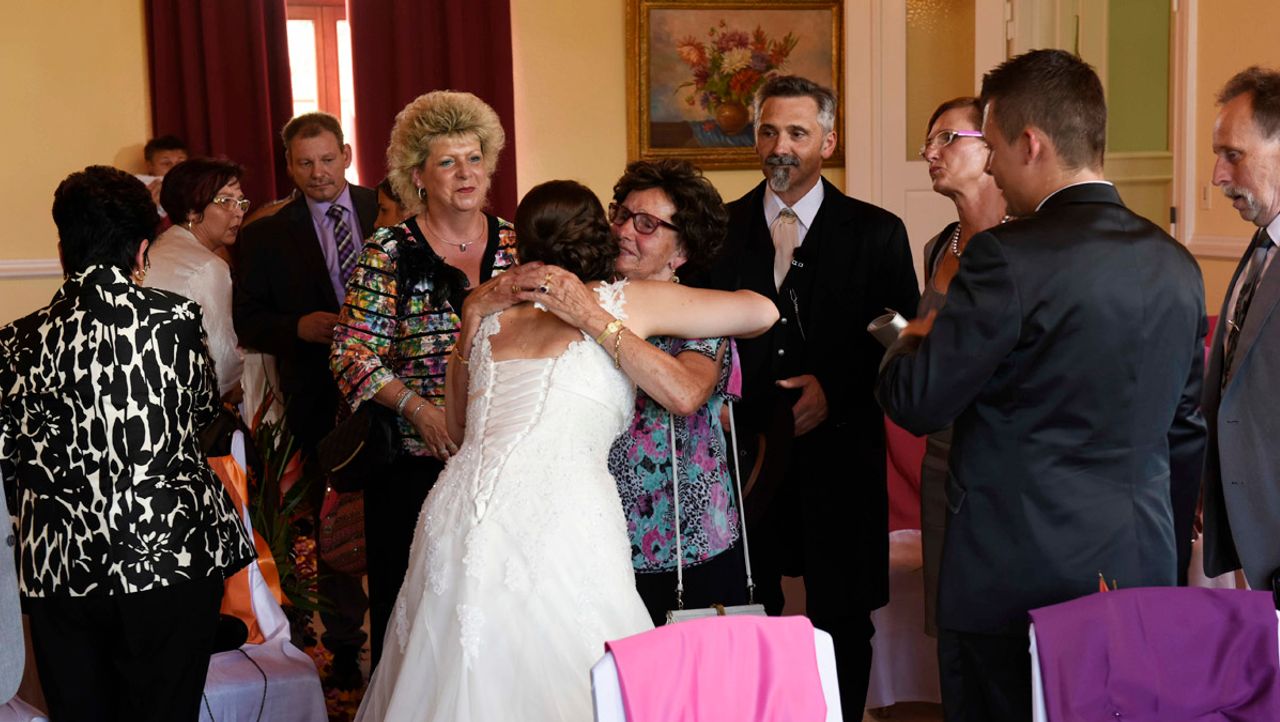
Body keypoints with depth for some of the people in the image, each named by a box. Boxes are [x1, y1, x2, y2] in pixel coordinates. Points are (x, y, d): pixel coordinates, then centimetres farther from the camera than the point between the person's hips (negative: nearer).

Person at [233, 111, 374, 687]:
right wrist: (299, 328, -17)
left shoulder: (388, 213, 3)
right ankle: (345, 645, 23)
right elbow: (248, 322, 1)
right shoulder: (264, 237, 3)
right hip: (319, 399, 0)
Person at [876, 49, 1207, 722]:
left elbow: (916, 403, -12)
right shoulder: (1176, 264, 6)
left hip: (1015, 575, -7)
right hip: (1142, 568, 7)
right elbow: (1185, 431, 14)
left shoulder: (1008, 257, -17)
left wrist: (911, 340, 9)